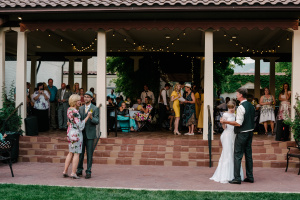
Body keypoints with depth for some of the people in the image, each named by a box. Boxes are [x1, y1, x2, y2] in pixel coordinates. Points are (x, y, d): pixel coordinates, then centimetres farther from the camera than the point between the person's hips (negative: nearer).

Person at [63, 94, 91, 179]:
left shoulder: (69, 109, 9)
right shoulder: (75, 112, -19)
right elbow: (80, 126, -20)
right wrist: (87, 117, -17)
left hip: (70, 132, 9)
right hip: (76, 133, -9)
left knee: (71, 153, 16)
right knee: (77, 154, -1)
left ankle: (65, 171, 17)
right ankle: (73, 173, 2)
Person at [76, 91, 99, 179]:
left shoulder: (95, 108, -2)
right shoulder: (81, 108, 13)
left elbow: (97, 122, -9)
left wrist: (91, 118, -28)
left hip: (90, 134, -4)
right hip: (81, 133, 4)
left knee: (89, 154, -1)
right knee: (80, 153, 7)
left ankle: (88, 171, 5)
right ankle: (79, 170, 18)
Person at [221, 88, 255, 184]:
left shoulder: (241, 107, -19)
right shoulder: (251, 106, 10)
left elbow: (239, 123, -23)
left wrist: (226, 121, -16)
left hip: (242, 133, -9)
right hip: (250, 132, 9)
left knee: (238, 155, -2)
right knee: (248, 155, 13)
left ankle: (237, 178, 0)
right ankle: (250, 177, 19)